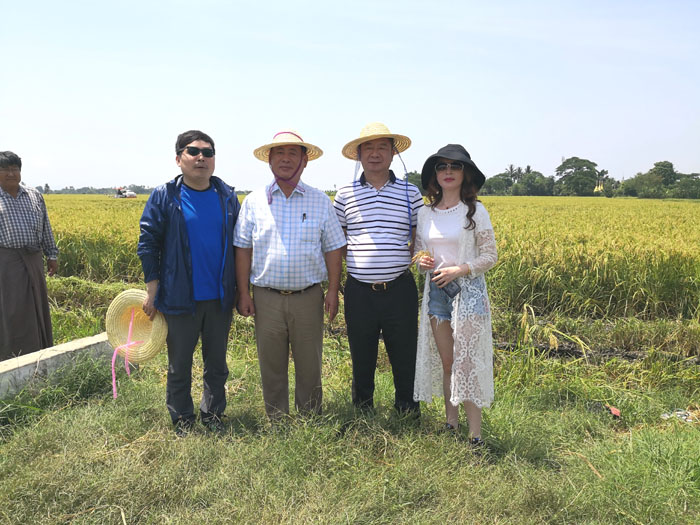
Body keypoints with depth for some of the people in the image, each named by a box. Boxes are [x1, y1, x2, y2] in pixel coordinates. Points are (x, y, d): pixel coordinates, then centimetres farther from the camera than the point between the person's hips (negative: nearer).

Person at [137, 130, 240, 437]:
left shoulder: (227, 197, 4)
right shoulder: (164, 197, -4)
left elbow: (238, 245, 11)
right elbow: (148, 244, -2)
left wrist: (239, 290, 7)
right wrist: (152, 292, -6)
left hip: (219, 298, 3)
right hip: (180, 298, -2)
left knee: (217, 364, 15)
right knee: (179, 366, 11)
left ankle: (213, 415, 32)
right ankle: (182, 421, 28)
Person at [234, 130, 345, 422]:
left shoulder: (320, 202, 5)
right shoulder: (254, 202, 5)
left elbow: (333, 250, 6)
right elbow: (243, 250, 6)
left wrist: (333, 291, -1)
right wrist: (243, 293, 0)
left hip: (308, 297, 0)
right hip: (267, 297, 1)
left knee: (309, 364, 9)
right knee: (271, 365, 9)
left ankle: (311, 419, 26)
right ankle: (276, 423, 25)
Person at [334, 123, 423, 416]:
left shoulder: (410, 193, 3)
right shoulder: (345, 194, 4)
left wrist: (421, 259, -6)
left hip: (399, 289, 0)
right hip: (359, 290, 1)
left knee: (405, 354, 10)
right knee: (361, 356, 15)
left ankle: (407, 408, 32)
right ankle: (362, 410, 35)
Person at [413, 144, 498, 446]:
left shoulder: (476, 211, -4)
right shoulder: (425, 214, 6)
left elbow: (490, 256, -3)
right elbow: (418, 251, 16)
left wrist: (459, 269, -17)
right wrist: (422, 261, -7)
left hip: (468, 290, -4)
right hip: (436, 291, 4)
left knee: (466, 364, -7)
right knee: (446, 362, 10)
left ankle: (475, 436, 3)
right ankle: (451, 423, 24)